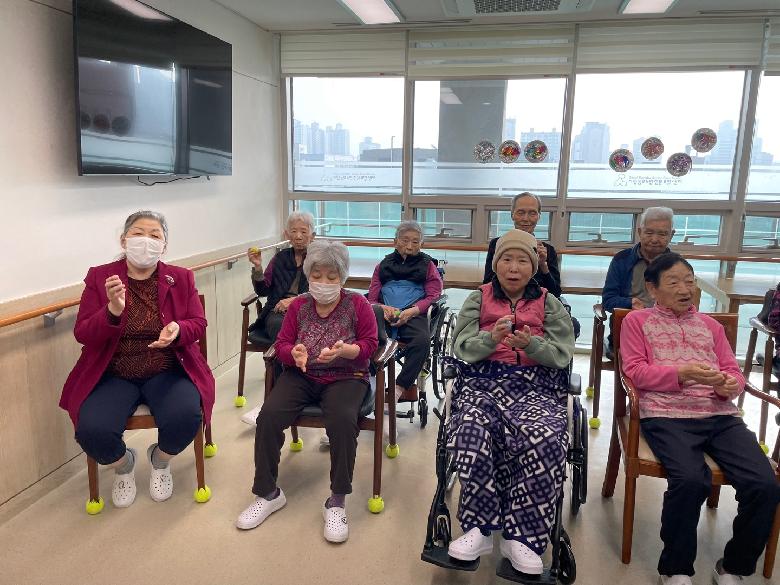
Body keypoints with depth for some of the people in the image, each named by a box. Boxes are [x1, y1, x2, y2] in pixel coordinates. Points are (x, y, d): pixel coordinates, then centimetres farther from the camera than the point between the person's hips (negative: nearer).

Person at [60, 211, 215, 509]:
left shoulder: (181, 278, 4)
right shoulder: (99, 277, 1)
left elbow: (198, 324, 1)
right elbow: (82, 334, -4)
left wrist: (177, 329, -24)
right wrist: (112, 311, -26)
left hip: (167, 372, 0)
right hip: (113, 375, 0)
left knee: (185, 418, -28)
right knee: (91, 431, -25)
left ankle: (160, 460, 12)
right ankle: (124, 464, 15)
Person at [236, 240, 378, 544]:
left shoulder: (358, 304, -1)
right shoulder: (298, 306, 7)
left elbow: (370, 344, -4)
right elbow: (281, 344, 4)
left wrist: (344, 350, -25)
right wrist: (294, 353, -21)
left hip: (345, 378, -3)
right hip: (301, 376, 3)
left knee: (343, 420, -35)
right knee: (268, 417, -23)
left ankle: (337, 501, -15)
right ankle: (268, 493, -1)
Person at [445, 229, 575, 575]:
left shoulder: (550, 304, 15)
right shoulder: (477, 299, 15)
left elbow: (562, 356, 4)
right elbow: (462, 350, 4)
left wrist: (530, 343, -16)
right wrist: (492, 337, -16)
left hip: (535, 387, 0)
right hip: (483, 383, 0)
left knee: (545, 439, -33)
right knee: (472, 432, -33)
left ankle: (521, 536, -18)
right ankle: (479, 529, -18)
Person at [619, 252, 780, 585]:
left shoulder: (710, 325, 28)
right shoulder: (637, 321, 14)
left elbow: (733, 371, 19)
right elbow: (635, 371, 1)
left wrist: (729, 384, -6)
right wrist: (682, 374, -15)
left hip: (720, 415, 5)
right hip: (666, 415, -4)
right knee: (691, 480, -32)